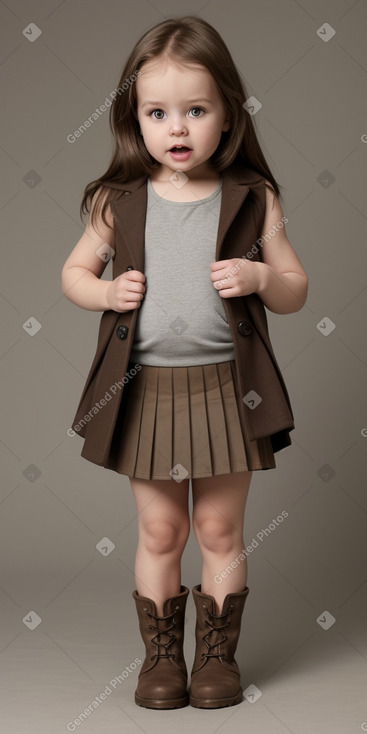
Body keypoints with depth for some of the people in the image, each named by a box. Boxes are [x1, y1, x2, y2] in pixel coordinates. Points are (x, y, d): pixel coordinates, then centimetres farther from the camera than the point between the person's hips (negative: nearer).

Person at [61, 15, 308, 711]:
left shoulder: (253, 200, -2)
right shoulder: (118, 202, 0)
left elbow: (295, 292, 4)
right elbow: (74, 271, 12)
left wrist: (261, 277, -16)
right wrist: (106, 292, -8)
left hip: (226, 387, -1)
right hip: (144, 388, 1)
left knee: (220, 528, 10)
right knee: (159, 530, 11)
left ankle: (219, 652, 26)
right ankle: (161, 653, 27)